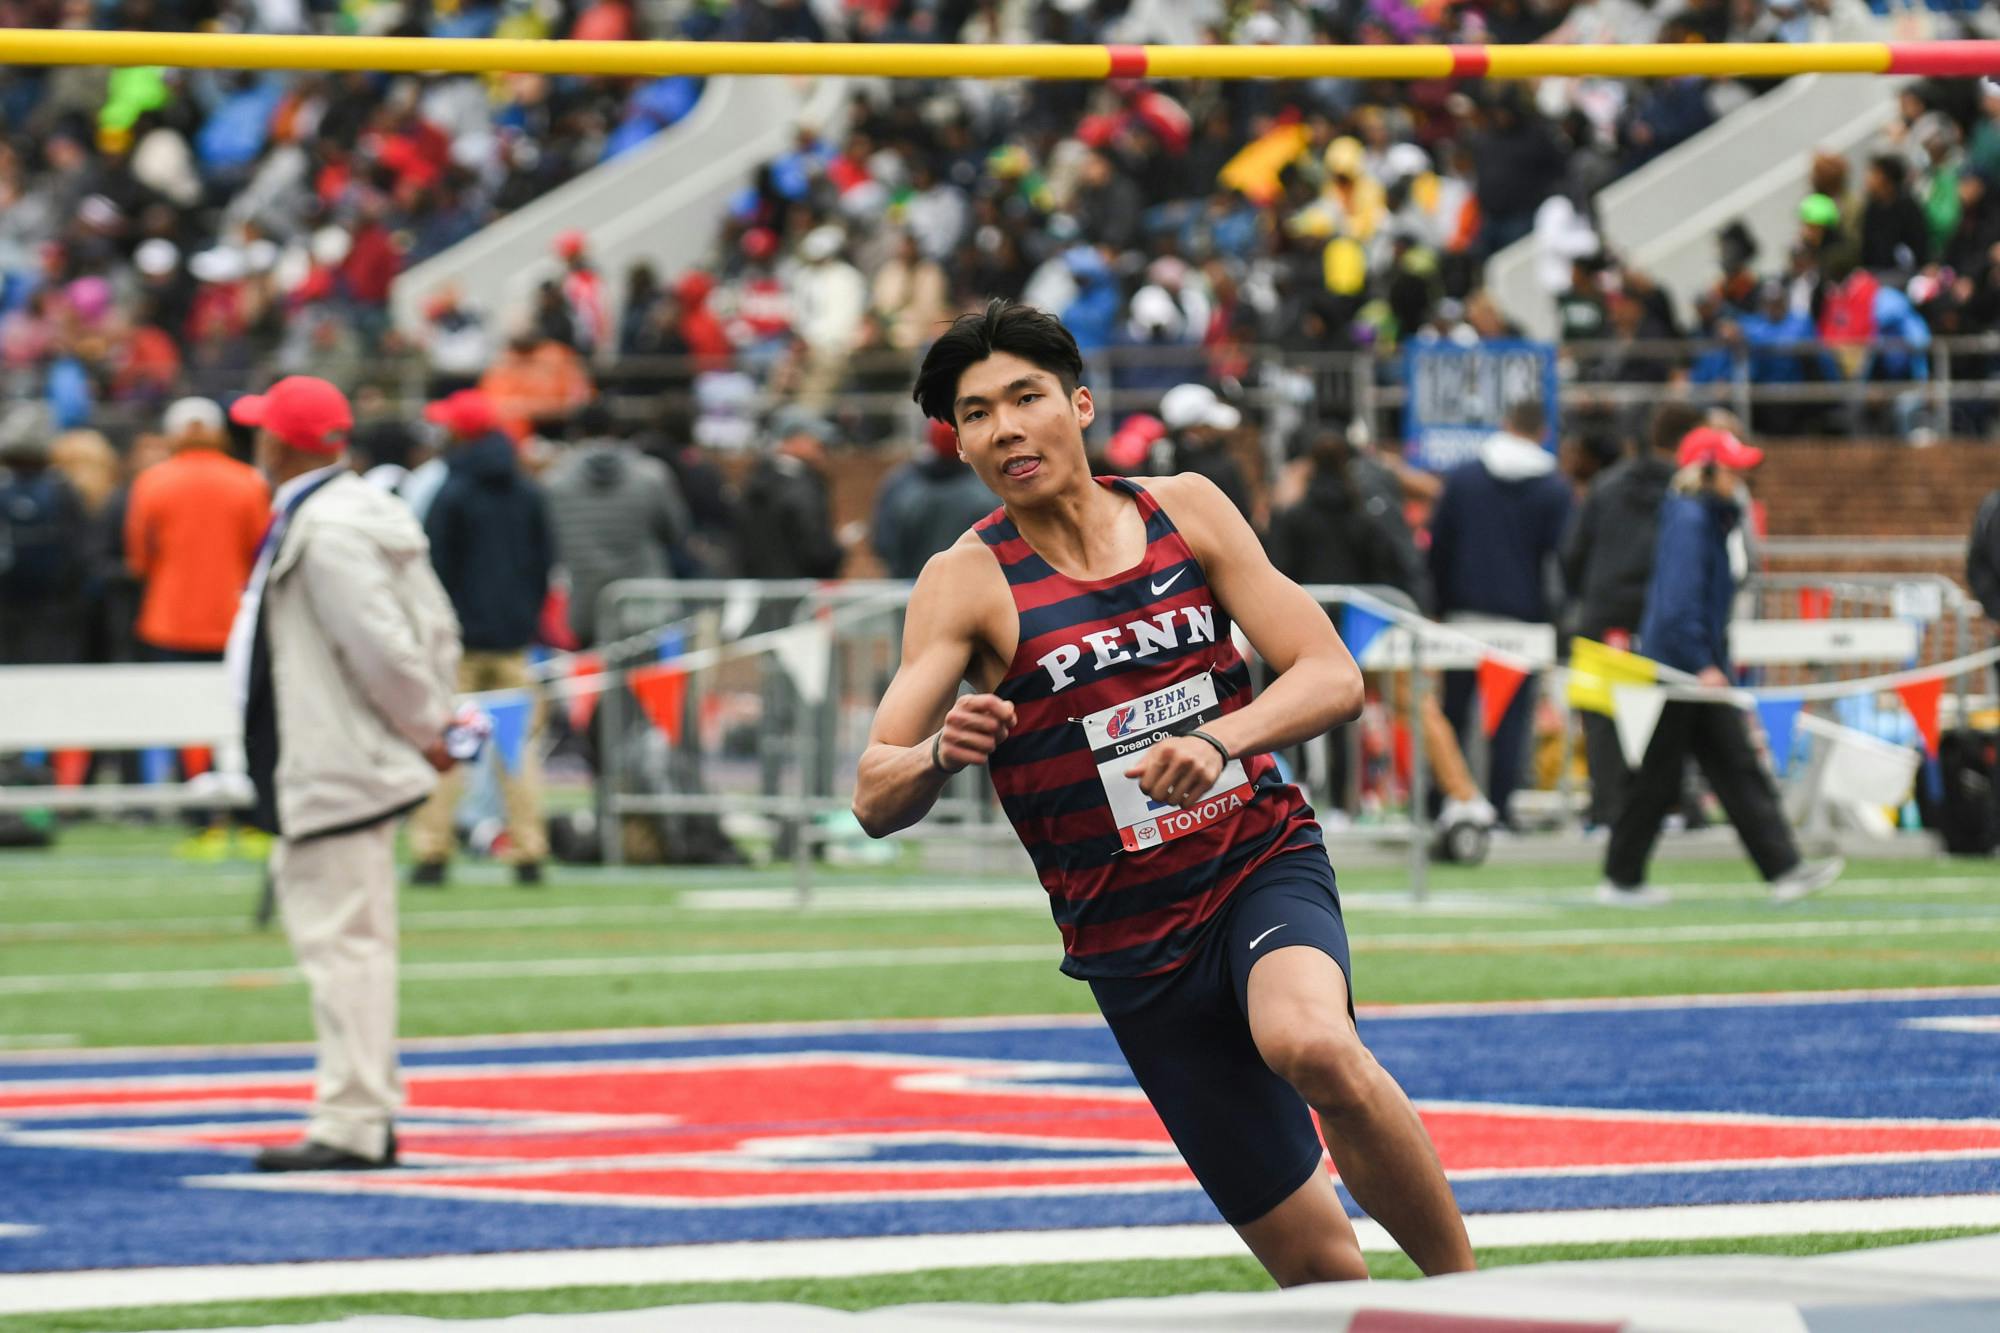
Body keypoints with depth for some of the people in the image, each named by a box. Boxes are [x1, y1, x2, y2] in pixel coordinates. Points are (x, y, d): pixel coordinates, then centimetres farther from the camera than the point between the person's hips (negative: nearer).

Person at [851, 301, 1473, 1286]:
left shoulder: (1185, 510, 2)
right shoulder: (967, 582, -4)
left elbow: (1332, 677, -4)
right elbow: (875, 802, -11)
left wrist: (1219, 739, -24)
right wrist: (940, 755, -35)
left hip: (1264, 861, 0)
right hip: (1130, 937, 0)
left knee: (1314, 1047, -35)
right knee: (1316, 1262, -5)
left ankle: (1467, 1289, -18)